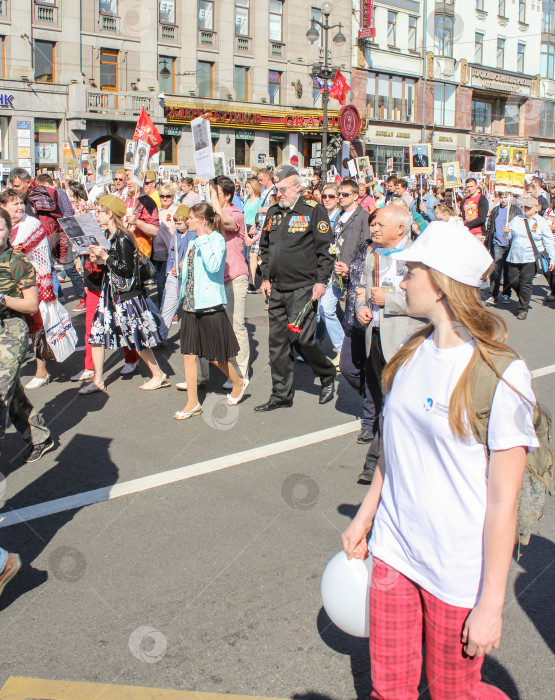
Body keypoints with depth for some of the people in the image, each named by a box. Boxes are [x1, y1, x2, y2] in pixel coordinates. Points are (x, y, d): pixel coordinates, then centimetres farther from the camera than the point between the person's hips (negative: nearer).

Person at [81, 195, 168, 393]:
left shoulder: (123, 239, -18)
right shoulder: (112, 237, 10)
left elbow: (126, 270, -22)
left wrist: (105, 257, -18)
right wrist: (100, 261, 2)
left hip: (126, 295, -10)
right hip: (112, 293, 10)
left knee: (137, 337, -1)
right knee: (96, 333, 7)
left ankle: (159, 376, 14)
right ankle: (98, 380, 15)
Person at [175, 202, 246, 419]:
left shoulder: (217, 239, -10)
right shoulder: (193, 242, 14)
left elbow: (213, 267, -25)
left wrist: (203, 243, -22)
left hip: (210, 304, -8)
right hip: (191, 304, 8)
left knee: (215, 356, 2)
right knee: (189, 353, 3)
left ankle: (238, 383, 30)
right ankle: (193, 403, 10)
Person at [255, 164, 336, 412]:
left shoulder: (314, 211, -6)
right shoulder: (273, 213, 13)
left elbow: (325, 250, -7)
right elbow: (265, 248, 22)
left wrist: (321, 281, -13)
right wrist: (266, 277, 14)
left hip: (302, 289, -6)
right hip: (277, 290, 6)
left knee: (301, 339, -8)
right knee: (278, 343, 8)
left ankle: (328, 376, 20)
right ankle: (281, 395, 18)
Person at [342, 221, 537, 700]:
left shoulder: (500, 374, -20)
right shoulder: (414, 352, 1)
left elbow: (503, 499, -18)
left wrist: (492, 602, -14)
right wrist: (364, 517, 16)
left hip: (458, 570, -6)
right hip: (393, 550, 6)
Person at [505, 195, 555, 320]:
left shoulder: (541, 222, 3)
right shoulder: (516, 220, 11)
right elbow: (509, 237, 14)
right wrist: (506, 232, -10)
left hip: (530, 259, -3)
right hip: (514, 257, 3)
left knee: (525, 284, -6)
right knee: (513, 281, 2)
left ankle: (523, 309, 6)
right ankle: (524, 299, 29)